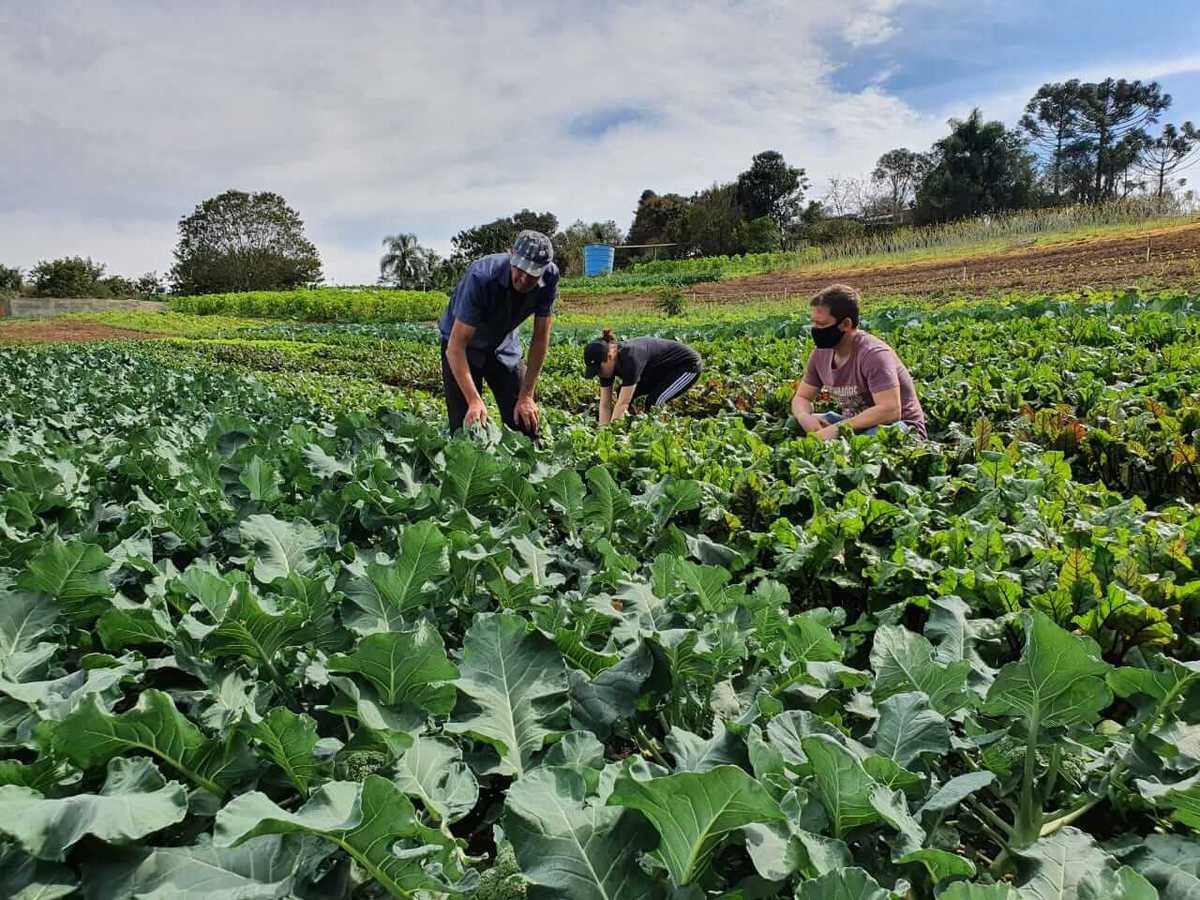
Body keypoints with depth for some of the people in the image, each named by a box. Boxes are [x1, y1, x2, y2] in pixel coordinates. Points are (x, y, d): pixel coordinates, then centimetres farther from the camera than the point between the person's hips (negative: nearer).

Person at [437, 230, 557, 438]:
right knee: (467, 426, -10)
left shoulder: (550, 277, -21)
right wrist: (475, 402, -41)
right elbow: (456, 346, -33)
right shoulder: (481, 277, -34)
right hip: (465, 346, -4)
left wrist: (526, 396, -14)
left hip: (504, 346, 4)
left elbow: (540, 338, -12)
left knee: (526, 421, -1)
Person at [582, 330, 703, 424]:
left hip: (688, 365, -8)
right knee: (625, 396, -7)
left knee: (653, 402, -25)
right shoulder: (607, 362, -14)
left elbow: (622, 404, -39)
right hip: (661, 370, 8)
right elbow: (605, 404, -11)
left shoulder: (630, 357, -38)